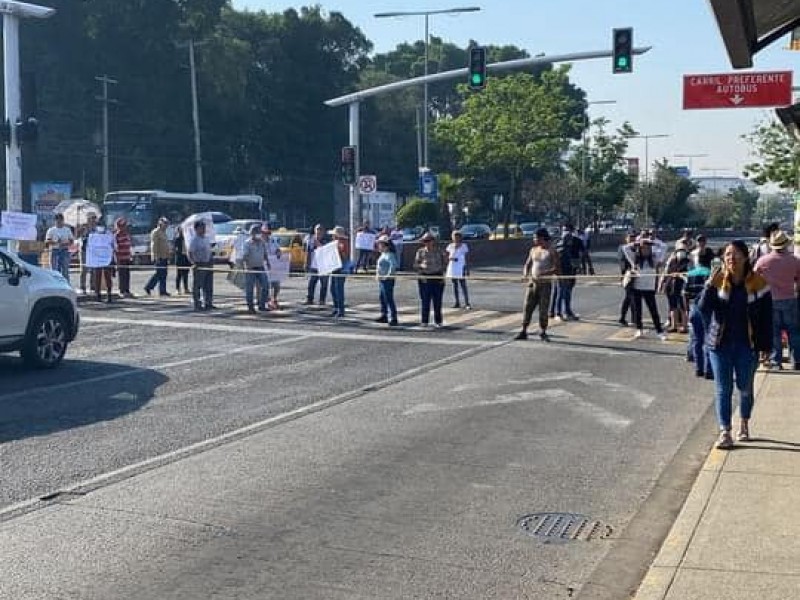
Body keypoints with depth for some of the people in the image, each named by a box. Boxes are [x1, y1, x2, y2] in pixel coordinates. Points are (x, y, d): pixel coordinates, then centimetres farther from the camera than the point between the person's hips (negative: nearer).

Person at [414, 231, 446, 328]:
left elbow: (444, 263, 14)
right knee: (425, 301, -2)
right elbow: (415, 265, 5)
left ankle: (438, 321, 11)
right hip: (425, 278, -1)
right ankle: (424, 321, 5)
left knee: (438, 301, 3)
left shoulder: (439, 252, 7)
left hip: (438, 278, 1)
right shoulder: (420, 252, 4)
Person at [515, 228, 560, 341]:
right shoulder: (533, 250, 12)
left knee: (543, 309, -2)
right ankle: (523, 332, 7)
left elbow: (556, 268, -13)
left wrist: (542, 274, -25)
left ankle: (543, 333, 10)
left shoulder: (551, 252, -5)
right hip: (532, 283, 5)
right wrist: (526, 273, -5)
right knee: (527, 307, 1)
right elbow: (527, 265, 17)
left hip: (545, 284, -5)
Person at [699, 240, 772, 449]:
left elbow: (766, 316, -3)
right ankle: (725, 432, 3)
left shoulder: (758, 282, -7)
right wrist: (710, 286, -24)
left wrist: (765, 346, -4)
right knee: (722, 388, 1)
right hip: (720, 343, 1)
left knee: (745, 387, 12)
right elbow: (704, 309, -11)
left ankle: (744, 425, 33)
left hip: (746, 345, 0)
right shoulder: (718, 280, -4)